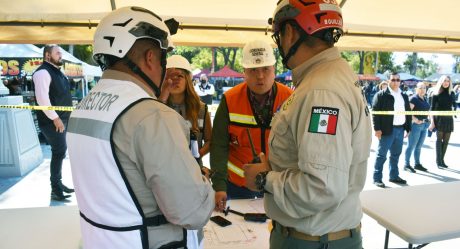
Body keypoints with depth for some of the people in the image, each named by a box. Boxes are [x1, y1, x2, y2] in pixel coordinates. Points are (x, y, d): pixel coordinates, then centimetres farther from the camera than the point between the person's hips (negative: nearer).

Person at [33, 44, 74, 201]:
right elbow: (42, 98, -22)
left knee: (60, 151, 15)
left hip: (61, 118, 10)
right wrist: (55, 118, -22)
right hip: (51, 120, -9)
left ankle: (58, 183, 27)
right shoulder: (43, 72, -12)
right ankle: (55, 189, -1)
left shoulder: (57, 71, 18)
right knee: (59, 151, -10)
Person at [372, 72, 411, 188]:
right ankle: (377, 178, 4)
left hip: (400, 129, 6)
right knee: (382, 155, -2)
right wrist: (377, 128, -16)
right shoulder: (381, 95, -5)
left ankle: (394, 176, 27)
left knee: (396, 154, 15)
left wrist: (408, 128, 11)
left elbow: (408, 112, 17)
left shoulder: (404, 96, 15)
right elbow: (375, 112, -11)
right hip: (387, 129, -6)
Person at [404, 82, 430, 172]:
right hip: (416, 125, -8)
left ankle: (417, 164, 24)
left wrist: (427, 119, 11)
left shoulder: (424, 99, 14)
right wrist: (415, 119, -23)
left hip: (424, 125, 8)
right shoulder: (413, 99, -10)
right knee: (411, 146, -3)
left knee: (419, 146, 15)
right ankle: (406, 164, 5)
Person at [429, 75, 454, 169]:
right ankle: (438, 162, 3)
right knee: (439, 140, -2)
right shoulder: (436, 94, -2)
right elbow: (432, 109, -5)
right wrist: (432, 122, -10)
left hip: (449, 119, 4)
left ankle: (442, 160, 16)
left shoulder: (451, 93, 9)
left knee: (446, 141, 6)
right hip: (439, 119, -4)